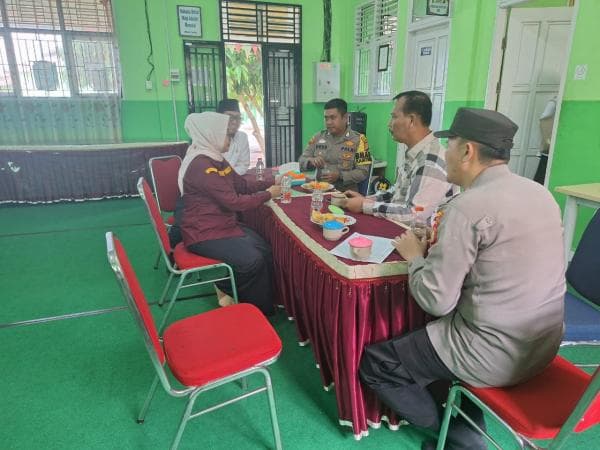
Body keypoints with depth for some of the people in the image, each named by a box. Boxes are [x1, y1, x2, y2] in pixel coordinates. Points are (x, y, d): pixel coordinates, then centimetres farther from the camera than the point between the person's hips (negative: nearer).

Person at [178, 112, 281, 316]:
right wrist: (268, 195, -12)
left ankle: (266, 304, 6)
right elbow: (233, 201, -24)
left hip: (225, 225, 9)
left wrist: (271, 183, 3)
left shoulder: (216, 159, 9)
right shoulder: (201, 165, -22)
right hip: (204, 234, -9)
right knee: (252, 260, -21)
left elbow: (242, 184, 15)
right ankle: (258, 312, 3)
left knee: (265, 249, -9)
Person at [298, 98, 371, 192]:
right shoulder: (318, 137, 12)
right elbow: (302, 161, 13)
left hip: (346, 192, -3)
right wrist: (311, 161, -10)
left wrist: (340, 176, -18)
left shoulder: (358, 139, 1)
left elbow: (363, 172, -3)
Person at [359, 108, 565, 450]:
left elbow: (436, 302, -20)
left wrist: (415, 255, -4)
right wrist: (448, 243, 9)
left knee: (374, 361, 5)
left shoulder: (467, 206, -23)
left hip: (495, 355, -8)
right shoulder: (539, 193, 2)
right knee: (420, 337, 28)